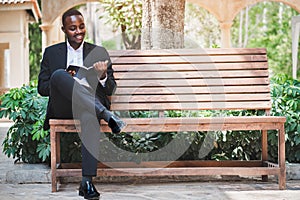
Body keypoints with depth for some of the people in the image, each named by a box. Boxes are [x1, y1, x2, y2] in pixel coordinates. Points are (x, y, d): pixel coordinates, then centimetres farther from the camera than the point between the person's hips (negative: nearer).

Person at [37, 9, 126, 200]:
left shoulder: (99, 52, 18)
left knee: (91, 116, -39)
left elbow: (110, 90, 12)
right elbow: (42, 87, 10)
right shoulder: (51, 52, 18)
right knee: (59, 75, -32)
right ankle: (106, 114, -41)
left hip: (89, 104, 0)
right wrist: (67, 82, -10)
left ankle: (87, 181, -43)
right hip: (63, 108, 1)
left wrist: (103, 76, -12)